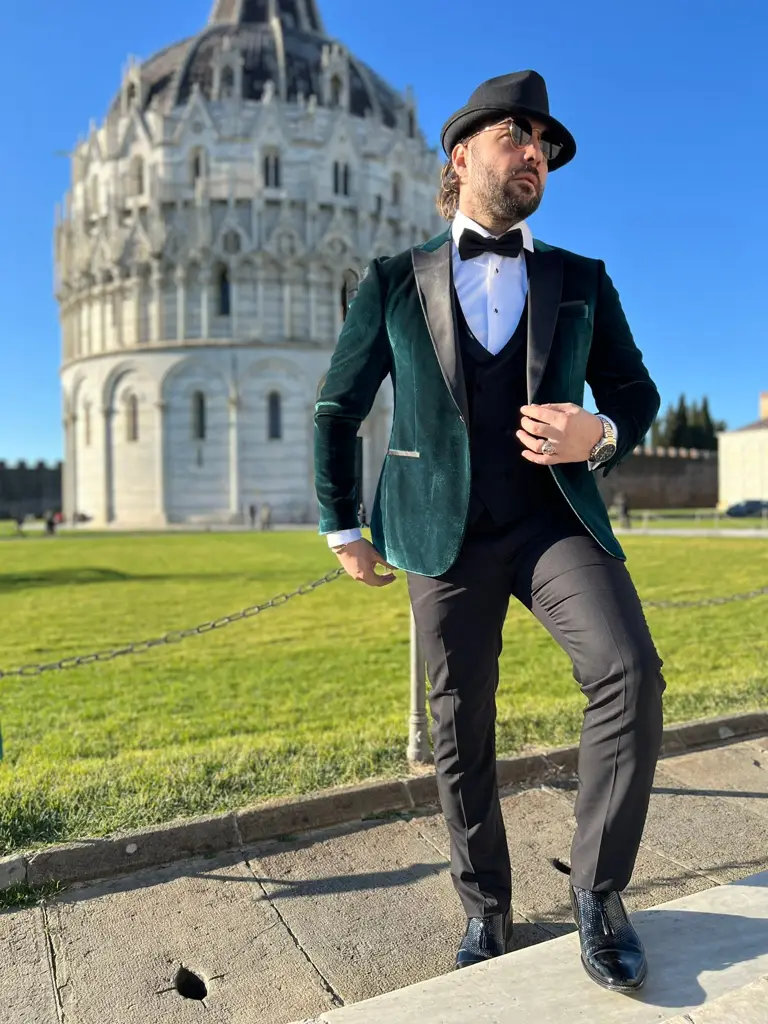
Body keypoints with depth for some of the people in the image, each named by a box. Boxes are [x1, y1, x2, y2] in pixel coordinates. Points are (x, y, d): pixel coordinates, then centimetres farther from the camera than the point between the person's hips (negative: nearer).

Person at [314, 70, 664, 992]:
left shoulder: (582, 283, 11)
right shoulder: (394, 282, 7)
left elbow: (635, 393, 16)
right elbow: (336, 410, 12)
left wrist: (600, 435, -9)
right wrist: (341, 528, 10)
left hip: (555, 519, 1)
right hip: (448, 535, 0)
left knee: (630, 671, -22)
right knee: (459, 735, 5)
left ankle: (596, 892, 0)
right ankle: (486, 913, 28)